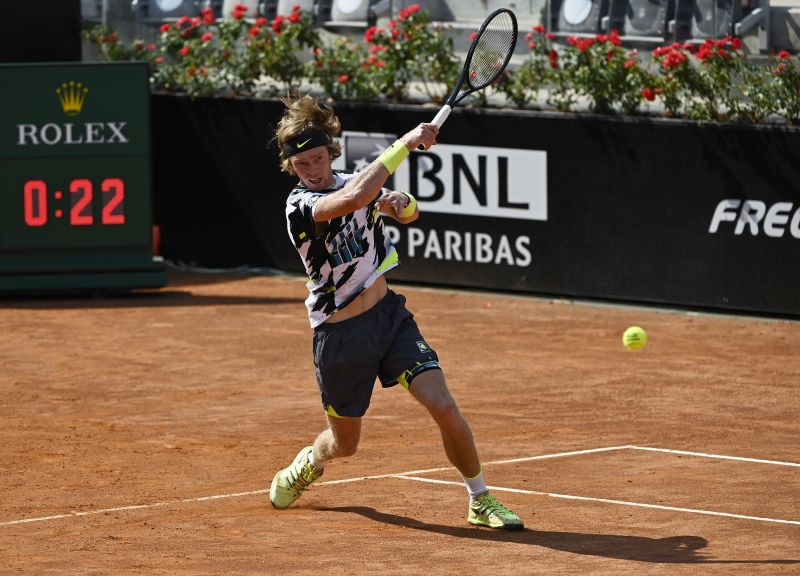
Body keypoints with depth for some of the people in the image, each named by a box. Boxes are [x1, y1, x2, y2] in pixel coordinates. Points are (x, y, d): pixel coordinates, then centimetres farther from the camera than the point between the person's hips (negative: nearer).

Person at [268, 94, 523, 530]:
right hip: (340, 335, -4)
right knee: (344, 445, 14)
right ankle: (309, 462, 51)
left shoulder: (354, 182, 0)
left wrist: (401, 202, -11)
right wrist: (406, 143, -38)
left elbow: (409, 212, 15)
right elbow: (353, 198, -39)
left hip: (389, 315, 4)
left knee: (443, 405, -16)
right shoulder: (299, 205, -19)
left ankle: (480, 501, -1)